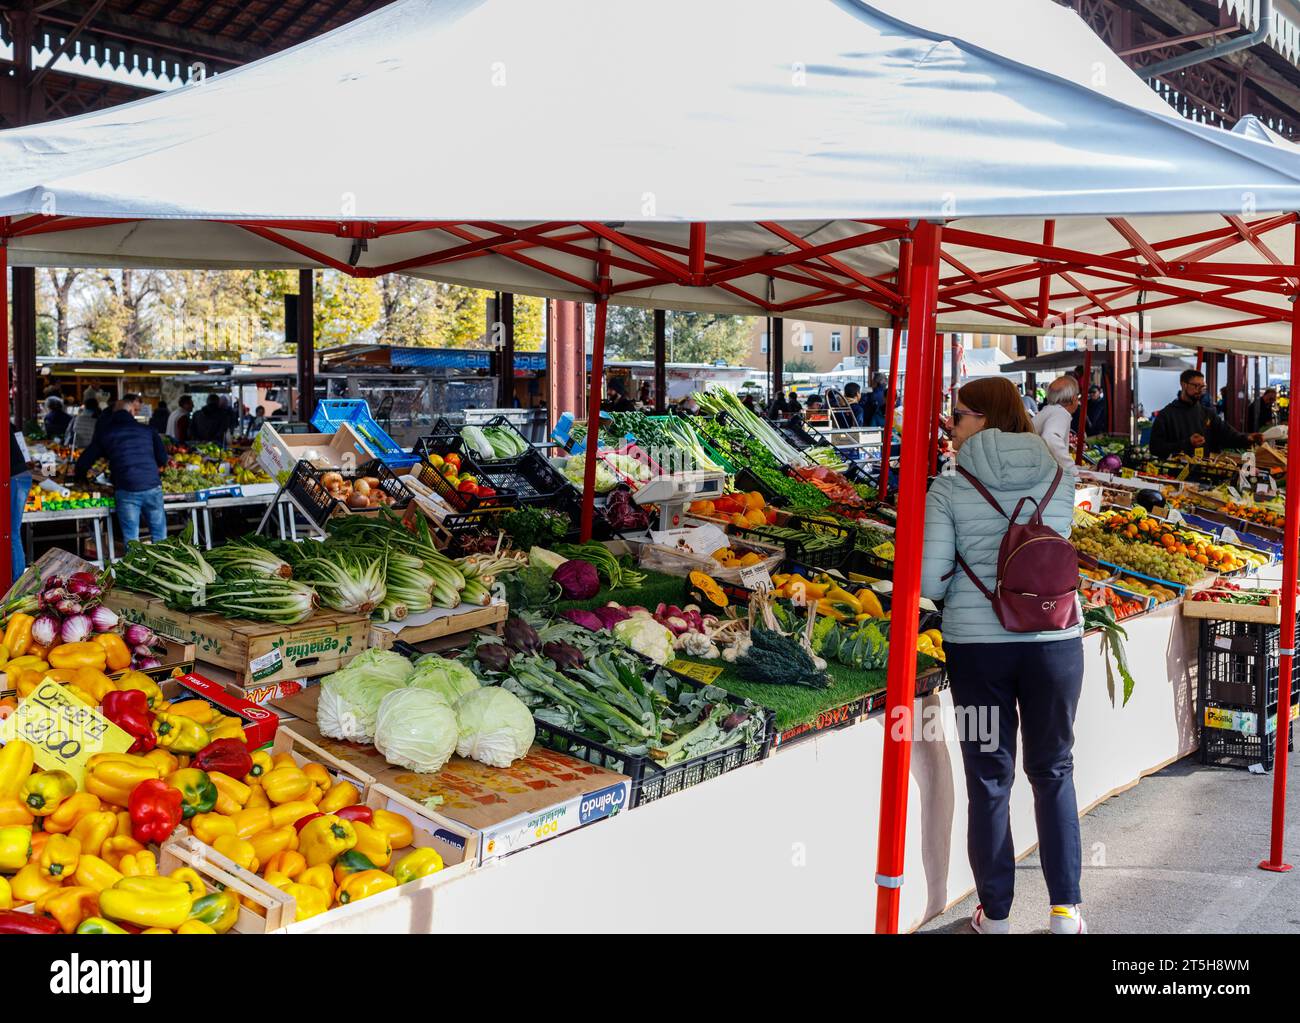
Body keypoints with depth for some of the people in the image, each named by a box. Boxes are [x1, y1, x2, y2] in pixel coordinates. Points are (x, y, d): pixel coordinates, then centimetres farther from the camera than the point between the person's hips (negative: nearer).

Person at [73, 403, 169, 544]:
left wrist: (80, 479, 35)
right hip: (152, 487, 1)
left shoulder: (105, 435, 13)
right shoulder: (147, 430, 13)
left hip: (126, 491, 0)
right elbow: (163, 459, 11)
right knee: (159, 537, 7)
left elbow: (84, 462, 15)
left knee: (131, 539, 4)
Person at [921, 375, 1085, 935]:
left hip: (976, 643, -2)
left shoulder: (949, 488, -7)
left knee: (989, 778, 9)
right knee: (1054, 769, 16)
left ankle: (995, 915, 18)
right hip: (1054, 639, 2)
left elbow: (931, 581, -10)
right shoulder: (1060, 477, 2)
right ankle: (1064, 910, 21)